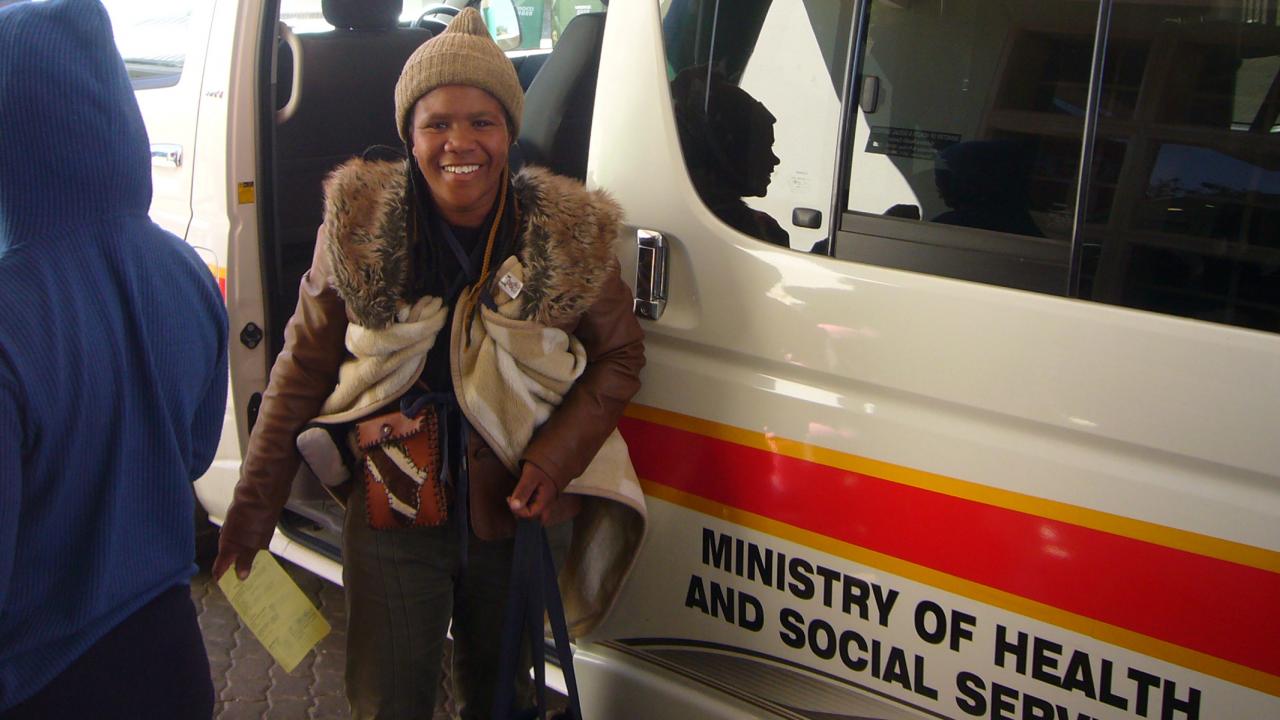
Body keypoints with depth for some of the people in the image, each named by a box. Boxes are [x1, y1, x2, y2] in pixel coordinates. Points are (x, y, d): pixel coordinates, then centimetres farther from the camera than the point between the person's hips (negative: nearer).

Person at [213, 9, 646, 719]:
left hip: (517, 519, 1)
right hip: (391, 521, -1)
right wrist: (252, 510, -1)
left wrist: (556, 456, -13)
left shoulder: (573, 234, -10)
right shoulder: (357, 225, -10)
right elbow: (302, 369, -2)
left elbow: (618, 358, 2)